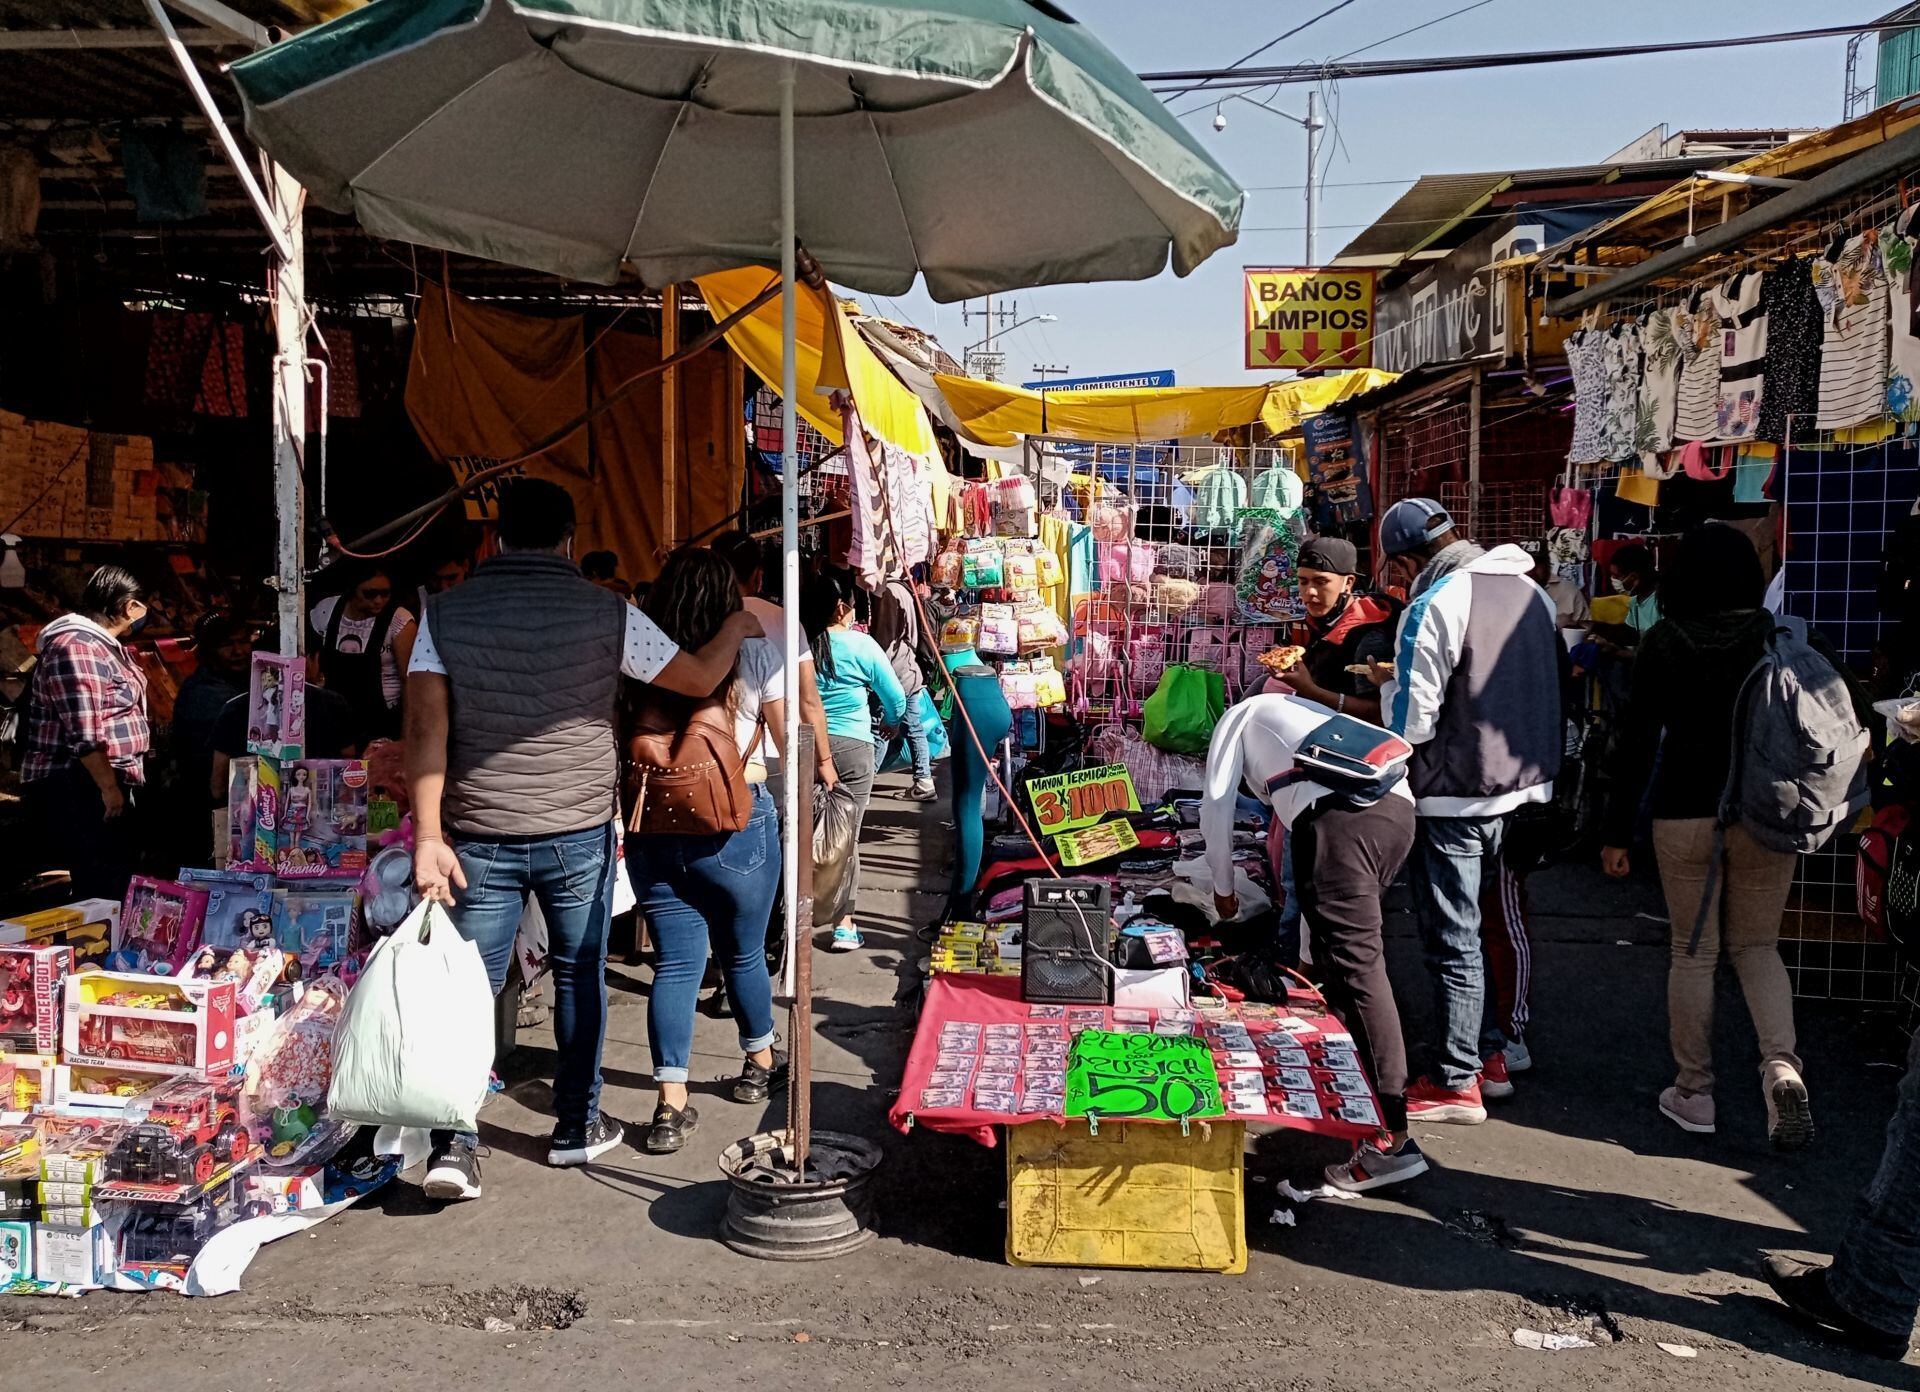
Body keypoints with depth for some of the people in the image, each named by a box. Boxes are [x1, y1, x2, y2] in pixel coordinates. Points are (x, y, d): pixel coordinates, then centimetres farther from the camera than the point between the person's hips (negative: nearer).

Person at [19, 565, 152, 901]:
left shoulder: (102, 645, 17)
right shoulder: (75, 647, -16)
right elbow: (84, 734, -22)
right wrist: (109, 787, -20)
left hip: (108, 785, 11)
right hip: (78, 789, -11)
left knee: (117, 884, 11)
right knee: (100, 893, -12)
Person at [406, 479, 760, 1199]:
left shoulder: (445, 612, 0)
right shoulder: (607, 612, -4)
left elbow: (426, 725, -8)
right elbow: (700, 678, 4)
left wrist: (429, 836, -9)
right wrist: (739, 626, 24)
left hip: (480, 839, 1)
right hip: (579, 834, -1)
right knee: (580, 977, 15)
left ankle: (453, 1145, 2)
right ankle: (576, 1128, 26)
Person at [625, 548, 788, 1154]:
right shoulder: (755, 654, -6)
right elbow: (790, 741, -4)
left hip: (653, 829, 2)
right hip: (736, 826, -1)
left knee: (674, 962, 6)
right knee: (744, 952, 16)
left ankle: (671, 1105, 1)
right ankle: (760, 1064, 36)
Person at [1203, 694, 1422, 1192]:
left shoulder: (1241, 715, 26)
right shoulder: (1311, 710, 42)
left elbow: (1216, 809, 20)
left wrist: (1223, 890, 31)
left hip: (1339, 815, -7)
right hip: (1397, 806, 7)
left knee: (1356, 964, -9)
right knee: (1347, 948, 25)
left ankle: (1392, 1138, -12)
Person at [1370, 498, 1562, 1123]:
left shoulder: (1433, 606, -17)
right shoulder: (1530, 589, 6)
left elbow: (1410, 724, -19)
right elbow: (1556, 681, 17)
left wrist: (1391, 682, 1)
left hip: (1455, 796, -8)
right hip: (1523, 786, 8)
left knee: (1451, 939, 1)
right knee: (1480, 925, 21)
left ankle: (1457, 1083, 9)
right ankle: (1490, 1052, 29)